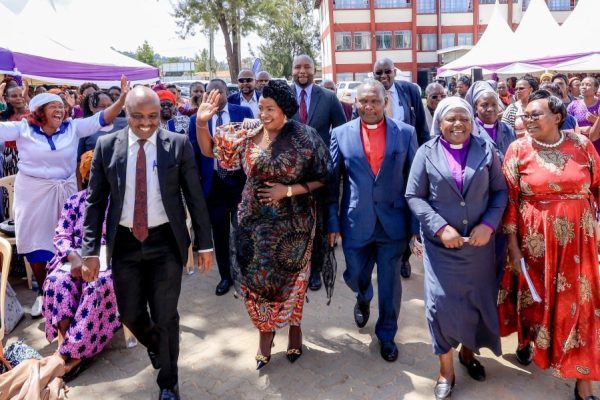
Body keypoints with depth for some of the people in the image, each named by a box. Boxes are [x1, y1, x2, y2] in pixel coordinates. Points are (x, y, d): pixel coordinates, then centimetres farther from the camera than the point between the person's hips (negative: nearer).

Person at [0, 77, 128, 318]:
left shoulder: (73, 128, -2)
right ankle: (43, 292, 28)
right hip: (33, 194, 0)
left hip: (64, 193, 1)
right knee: (36, 244, 10)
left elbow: (103, 118, -8)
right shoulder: (23, 128, -4)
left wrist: (123, 98, -21)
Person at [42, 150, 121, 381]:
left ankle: (75, 350, -26)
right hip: (77, 260, 3)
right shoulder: (75, 201, 13)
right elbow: (61, 235, 5)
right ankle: (64, 343, -26)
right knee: (56, 282, -30)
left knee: (98, 285, -35)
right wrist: (73, 256, -16)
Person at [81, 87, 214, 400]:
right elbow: (95, 201, 2)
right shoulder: (107, 145, -1)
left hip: (166, 241, -2)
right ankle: (154, 345, 50)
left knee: (166, 316, 8)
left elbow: (195, 197, -2)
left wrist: (204, 243, -2)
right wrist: (90, 250, -3)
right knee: (130, 313, 14)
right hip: (124, 242, 2)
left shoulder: (178, 144, -5)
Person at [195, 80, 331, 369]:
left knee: (291, 276, 14)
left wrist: (288, 190, -18)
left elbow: (321, 179, -6)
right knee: (256, 277, 9)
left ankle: (294, 324, 41)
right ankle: (266, 330, 33)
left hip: (292, 223, -2)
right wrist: (202, 122, -15)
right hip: (255, 222, 2)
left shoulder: (305, 137, -10)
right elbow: (209, 150, 2)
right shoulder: (247, 134, -3)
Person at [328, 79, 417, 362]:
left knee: (390, 283, 10)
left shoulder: (405, 133, -2)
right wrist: (333, 222, -2)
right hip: (355, 223, 1)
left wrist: (416, 223, -1)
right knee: (355, 276, 15)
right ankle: (363, 300, 53)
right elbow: (332, 183, 2)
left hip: (393, 223, 0)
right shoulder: (341, 134, 0)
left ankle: (386, 334, 35)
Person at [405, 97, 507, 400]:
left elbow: (500, 191, 3)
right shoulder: (427, 152, -3)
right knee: (441, 302, -1)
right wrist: (440, 228, -15)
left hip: (479, 241, 2)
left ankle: (468, 352, 41)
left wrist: (489, 225, -11)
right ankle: (446, 369, 20)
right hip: (441, 243, -2)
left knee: (477, 299, 13)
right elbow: (414, 196, -6)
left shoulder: (486, 149, 2)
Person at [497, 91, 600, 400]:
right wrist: (512, 245, -8)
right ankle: (525, 340, 47)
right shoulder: (519, 149, -6)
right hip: (535, 238, -1)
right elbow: (509, 199, -6)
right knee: (532, 293, 16)